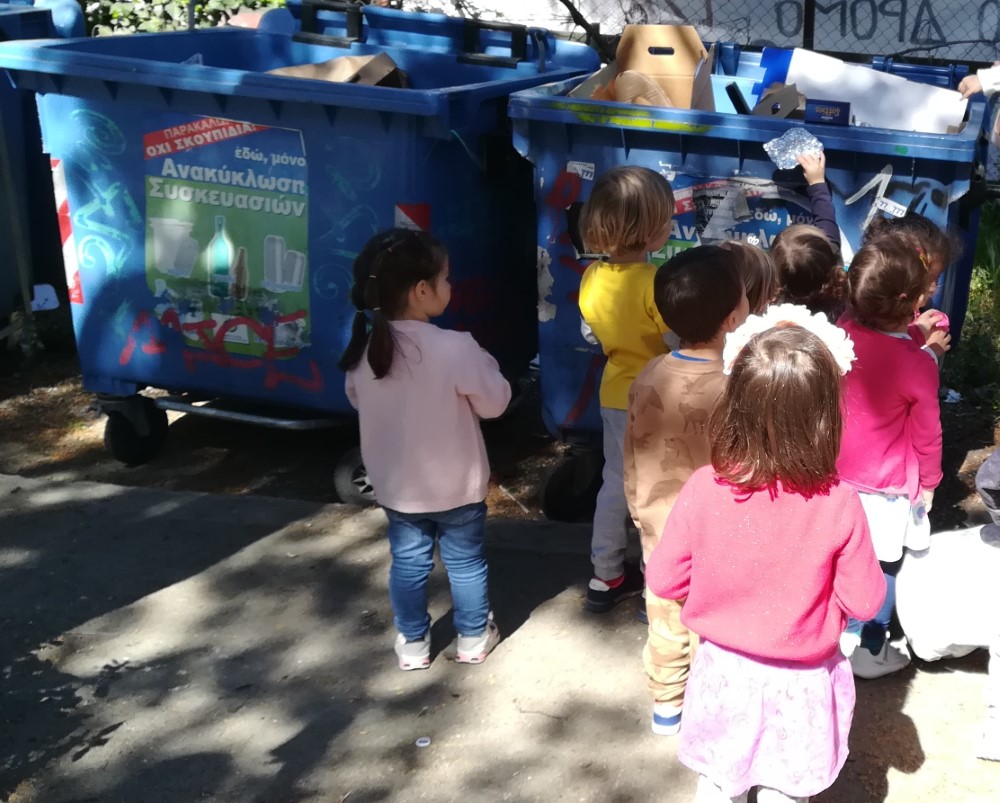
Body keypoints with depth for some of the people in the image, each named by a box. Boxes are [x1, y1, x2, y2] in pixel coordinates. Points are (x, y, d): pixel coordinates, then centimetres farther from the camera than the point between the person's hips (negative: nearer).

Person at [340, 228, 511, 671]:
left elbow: (357, 400, 7)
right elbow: (495, 402, -14)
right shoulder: (456, 348, -26)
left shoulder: (364, 348, -11)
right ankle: (473, 638, 32)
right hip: (456, 484, -3)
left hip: (397, 486, 4)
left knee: (408, 561, 20)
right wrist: (484, 364, 2)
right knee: (465, 561, 16)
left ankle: (413, 645, 32)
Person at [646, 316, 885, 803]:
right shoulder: (839, 505, -22)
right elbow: (864, 602, -11)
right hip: (800, 688, -1)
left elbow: (663, 581, -8)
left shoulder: (704, 490, -20)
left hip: (725, 672, 1)